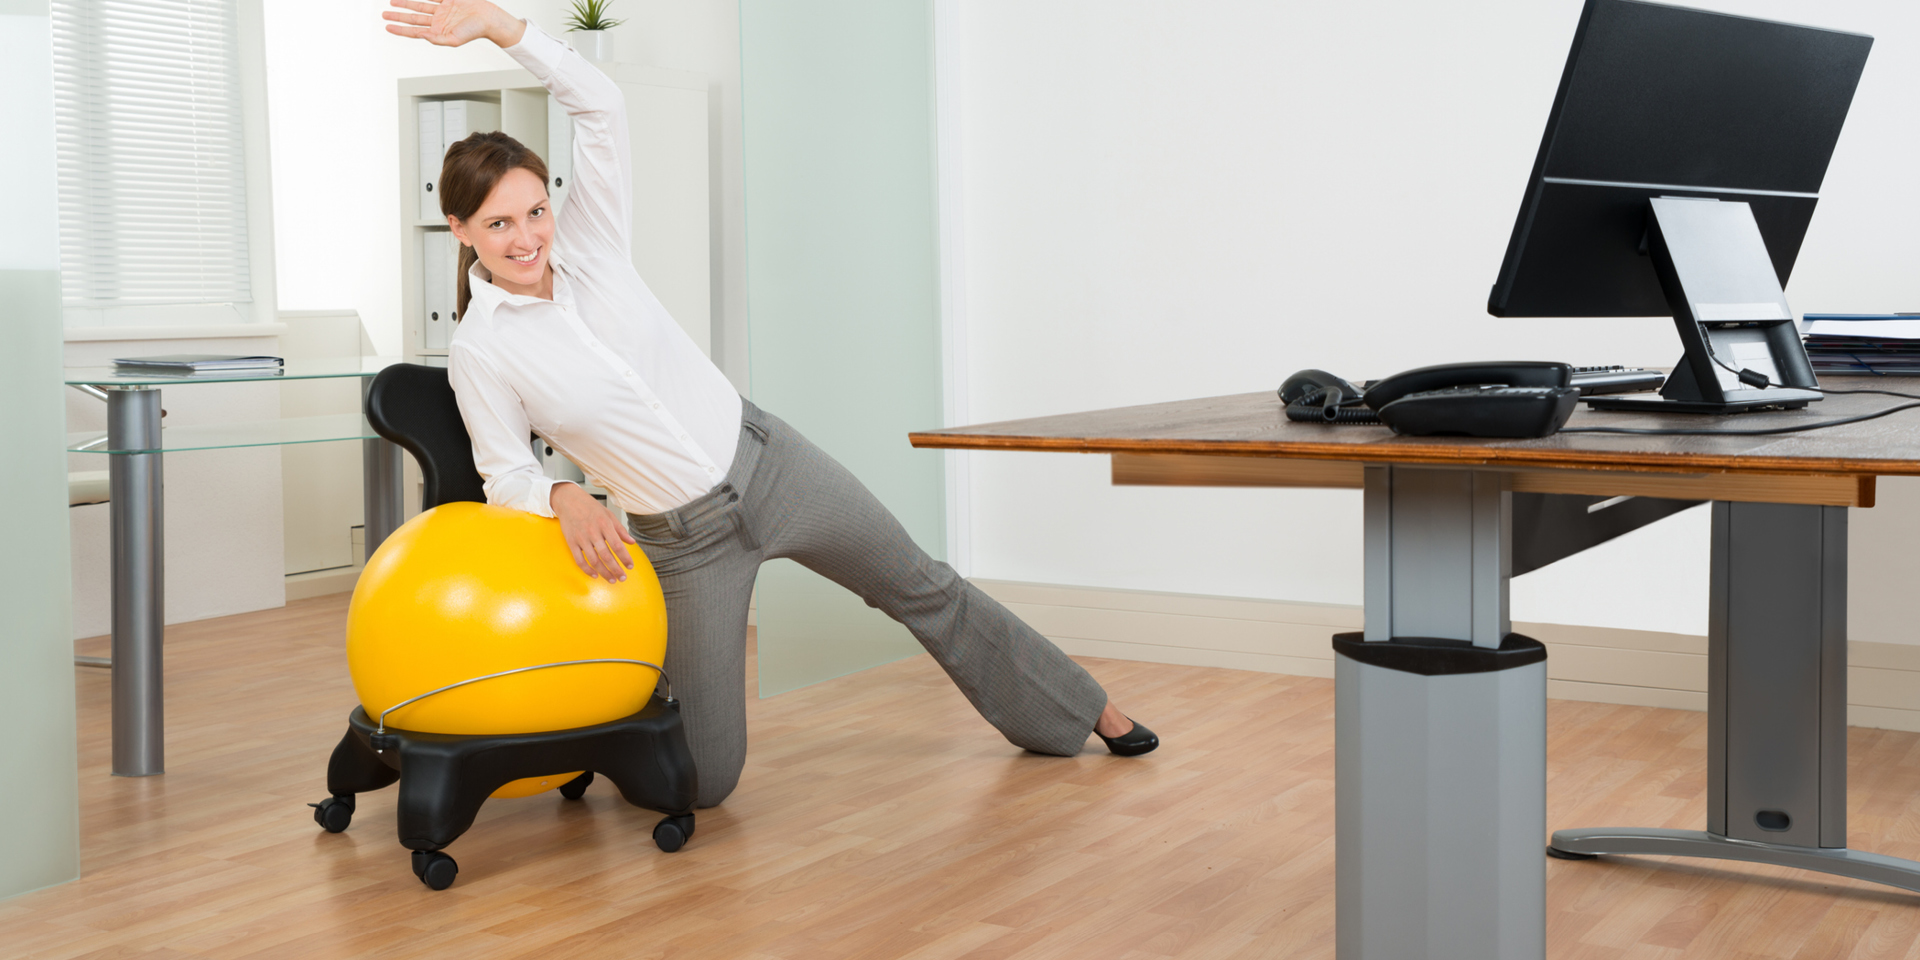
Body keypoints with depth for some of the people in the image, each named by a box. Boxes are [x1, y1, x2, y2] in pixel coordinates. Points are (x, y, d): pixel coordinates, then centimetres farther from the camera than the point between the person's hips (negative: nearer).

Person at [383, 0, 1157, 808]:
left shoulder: (587, 246, -7)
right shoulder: (478, 351, -11)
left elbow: (601, 104, -16)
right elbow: (508, 477, -4)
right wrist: (562, 498, -27)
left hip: (768, 463, 2)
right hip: (684, 542, -2)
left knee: (921, 588, 15)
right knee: (705, 779, 1)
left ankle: (1078, 712, 34)